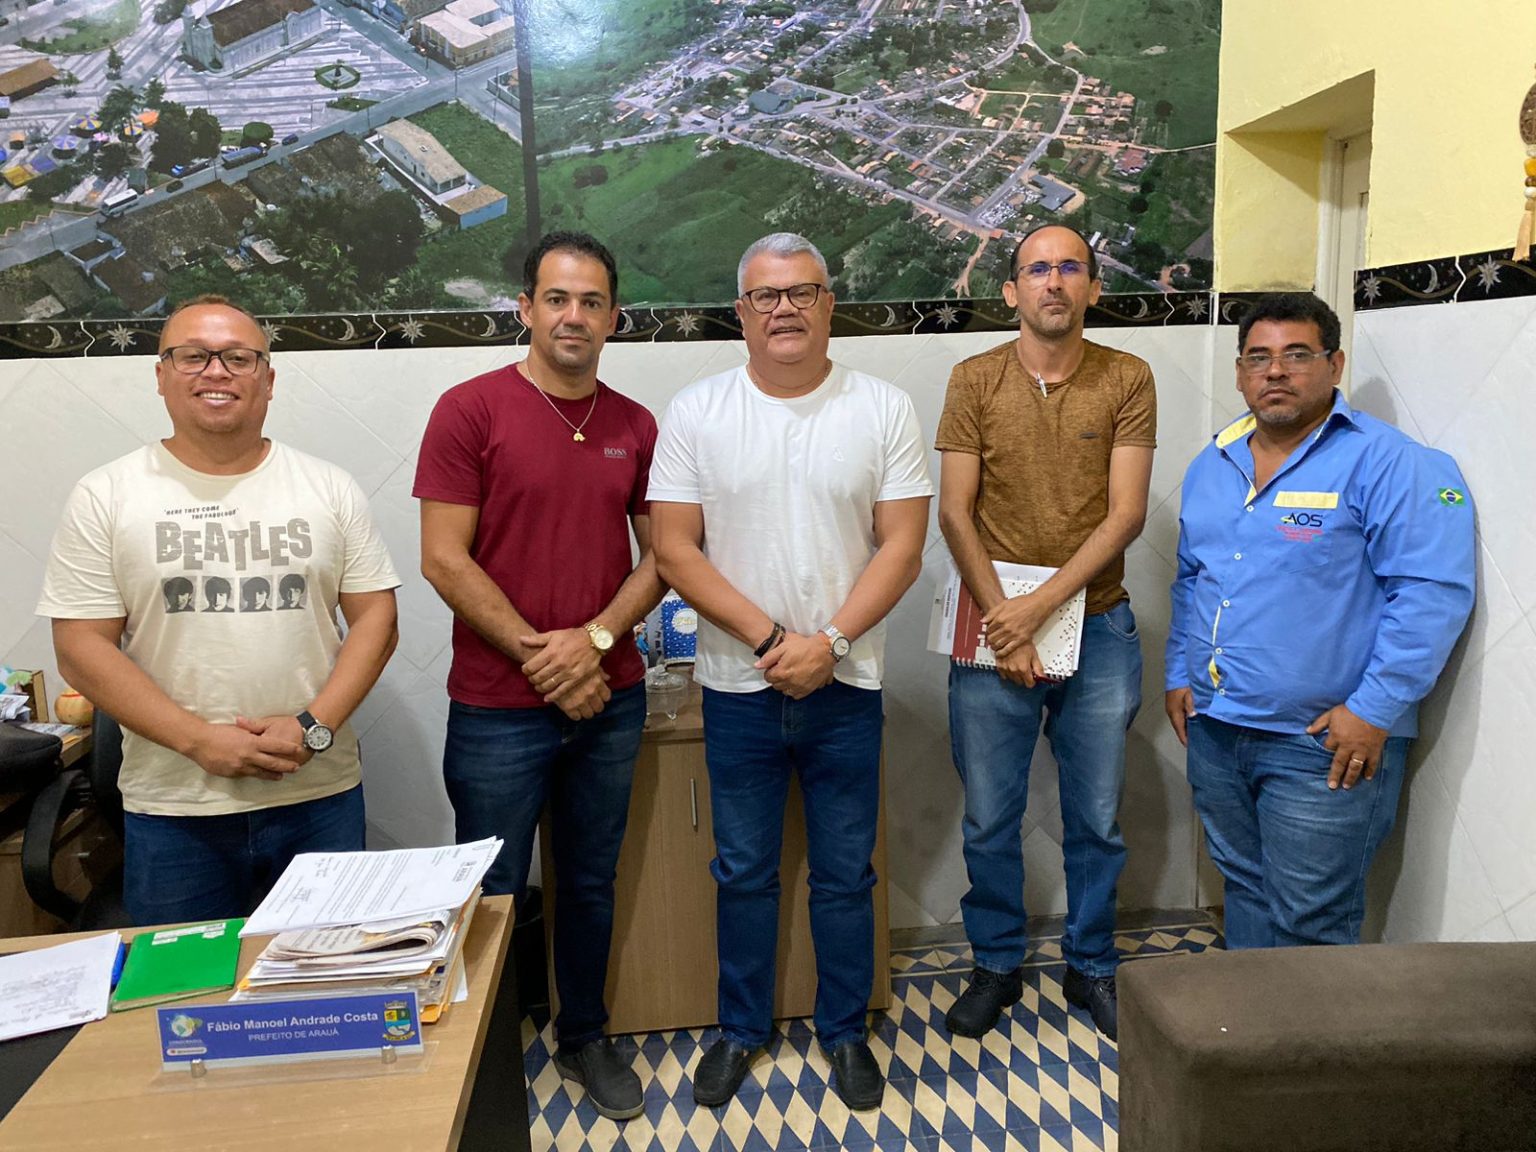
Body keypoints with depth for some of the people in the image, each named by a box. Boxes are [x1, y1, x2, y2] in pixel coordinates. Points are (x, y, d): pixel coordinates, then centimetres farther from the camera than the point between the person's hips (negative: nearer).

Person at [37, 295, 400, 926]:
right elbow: (82, 648, -3)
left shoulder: (330, 488, 4)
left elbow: (375, 617, 1)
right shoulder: (105, 497, 1)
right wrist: (200, 740, -14)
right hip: (171, 808, 0)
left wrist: (314, 726, -13)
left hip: (320, 796, 1)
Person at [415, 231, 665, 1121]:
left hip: (610, 699, 4)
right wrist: (539, 652, -13)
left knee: (592, 882, 18)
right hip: (499, 709, -3)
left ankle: (585, 1037, 39)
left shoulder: (636, 426, 4)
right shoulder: (471, 409, -8)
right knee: (494, 895, 11)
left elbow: (659, 553, 5)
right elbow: (445, 559, -11)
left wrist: (596, 638, -11)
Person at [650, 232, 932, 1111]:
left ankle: (846, 1030, 35)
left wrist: (827, 641, -15)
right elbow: (675, 549, -6)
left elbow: (903, 546, -5)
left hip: (845, 685, 0)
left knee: (846, 874, 13)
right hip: (738, 686, 1)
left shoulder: (884, 410, -3)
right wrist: (769, 636, -15)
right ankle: (743, 1027, 36)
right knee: (744, 871, 16)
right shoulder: (696, 412, -2)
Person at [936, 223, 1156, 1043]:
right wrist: (1004, 623, -13)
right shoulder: (974, 381, -1)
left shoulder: (1127, 380, -1)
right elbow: (955, 514, -5)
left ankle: (1091, 966, 34)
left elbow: (1126, 513, -8)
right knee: (988, 820, 10)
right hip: (992, 627, 0)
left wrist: (1041, 606, -17)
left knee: (1097, 820, 13)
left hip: (1097, 628, 1)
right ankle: (997, 966, 31)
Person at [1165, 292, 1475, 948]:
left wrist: (1374, 710, -19)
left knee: (1309, 921, 4)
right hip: (1214, 730, 6)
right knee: (1244, 890, 20)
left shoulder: (1387, 464, -11)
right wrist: (1179, 674, 14)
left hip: (1324, 745, -6)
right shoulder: (1212, 466, 11)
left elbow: (1433, 591, -16)